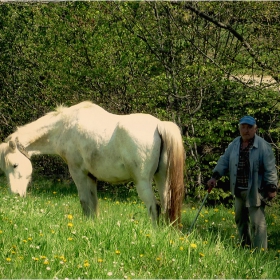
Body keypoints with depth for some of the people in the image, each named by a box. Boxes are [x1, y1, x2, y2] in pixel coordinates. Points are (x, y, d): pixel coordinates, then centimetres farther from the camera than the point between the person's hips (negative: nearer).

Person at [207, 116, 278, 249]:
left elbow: (270, 168, -10)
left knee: (257, 222, -9)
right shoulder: (234, 144, 7)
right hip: (238, 190, 7)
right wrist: (215, 176, 1)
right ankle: (245, 247, 31)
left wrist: (272, 188, -12)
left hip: (255, 191, -7)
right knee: (240, 219, 17)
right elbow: (224, 161, 12)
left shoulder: (263, 146, -11)